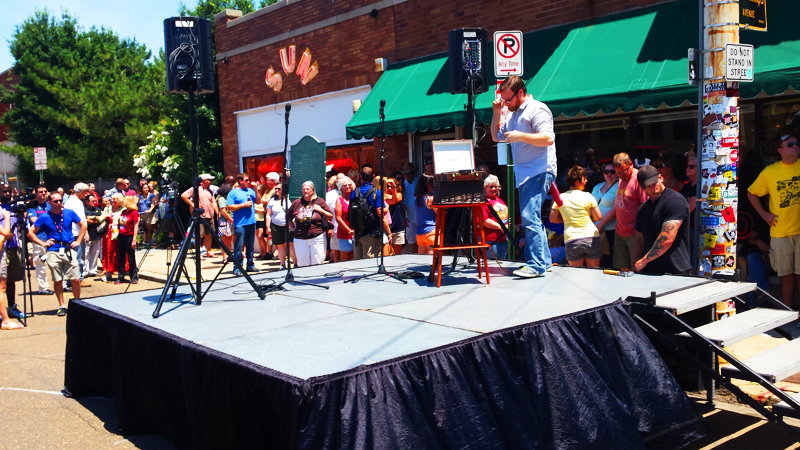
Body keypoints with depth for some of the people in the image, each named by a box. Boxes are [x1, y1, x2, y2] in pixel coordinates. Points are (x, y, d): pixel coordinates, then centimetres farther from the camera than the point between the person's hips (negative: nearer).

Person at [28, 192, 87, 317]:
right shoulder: (44, 217, 0)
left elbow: (83, 225, 15)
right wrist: (43, 243, -2)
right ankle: (62, 306, 15)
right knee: (57, 281, 3)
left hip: (69, 250, 1)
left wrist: (78, 241, 8)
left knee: (75, 279, -3)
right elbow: (30, 232, 6)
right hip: (53, 252, 0)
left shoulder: (69, 213, 4)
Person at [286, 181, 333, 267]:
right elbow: (288, 218, 18)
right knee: (302, 265, 7)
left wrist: (321, 210, -8)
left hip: (317, 238, -2)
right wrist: (294, 228, 9)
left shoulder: (319, 201, 3)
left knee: (318, 265, 1)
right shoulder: (296, 203, 7)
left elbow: (331, 217, 4)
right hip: (300, 239, 2)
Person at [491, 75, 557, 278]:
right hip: (524, 175, 10)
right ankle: (544, 260, 19)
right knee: (532, 219, 12)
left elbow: (548, 139, -19)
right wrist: (496, 113, 16)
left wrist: (520, 136, -22)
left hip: (538, 172, -10)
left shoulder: (536, 109, -8)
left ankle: (536, 265, -16)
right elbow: (497, 137, 28)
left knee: (530, 217, -17)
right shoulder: (514, 114, 21)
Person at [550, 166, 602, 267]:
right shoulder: (587, 196, -5)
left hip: (571, 241, 2)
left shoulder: (560, 198, 2)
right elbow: (598, 217, -3)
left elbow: (552, 219, 5)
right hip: (591, 238, -1)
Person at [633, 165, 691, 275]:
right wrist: (636, 265, 10)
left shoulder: (674, 200, -11)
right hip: (650, 271, 7)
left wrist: (644, 260, -10)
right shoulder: (642, 210, 16)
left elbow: (667, 239, -19)